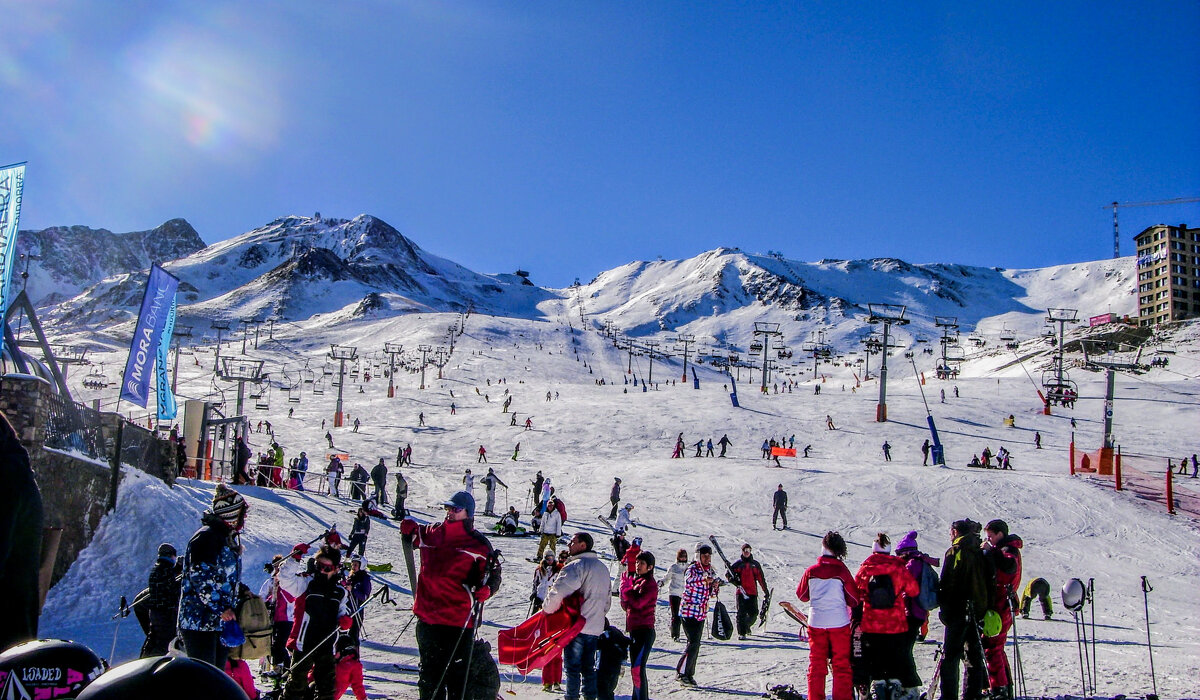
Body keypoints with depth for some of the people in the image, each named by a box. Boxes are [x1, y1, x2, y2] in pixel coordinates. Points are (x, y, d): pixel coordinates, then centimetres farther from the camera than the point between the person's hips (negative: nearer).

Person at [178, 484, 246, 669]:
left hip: (221, 620, 9)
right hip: (200, 620, -9)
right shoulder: (207, 536, -14)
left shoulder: (229, 537, 15)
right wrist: (219, 608, -20)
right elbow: (200, 576, -20)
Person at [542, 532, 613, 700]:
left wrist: (547, 608, -9)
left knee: (572, 667, 0)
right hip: (596, 627, 8)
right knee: (588, 667, 13)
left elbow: (559, 591, -24)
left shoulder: (577, 565, -14)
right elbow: (607, 600, 23)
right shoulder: (603, 567, 15)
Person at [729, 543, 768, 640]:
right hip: (741, 591, -2)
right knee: (741, 613, -9)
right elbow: (729, 574, 10)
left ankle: (746, 625, 28)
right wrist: (733, 580, -10)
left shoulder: (755, 564, 13)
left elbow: (761, 578, 16)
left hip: (753, 592, 2)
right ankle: (741, 633, -4)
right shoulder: (738, 563, 8)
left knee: (754, 613, 0)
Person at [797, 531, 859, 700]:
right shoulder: (842, 571, -11)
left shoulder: (811, 571, -5)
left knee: (816, 664, 11)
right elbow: (854, 599, -3)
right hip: (839, 623, -2)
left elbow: (801, 595, 10)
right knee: (842, 665, 7)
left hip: (816, 623, 2)